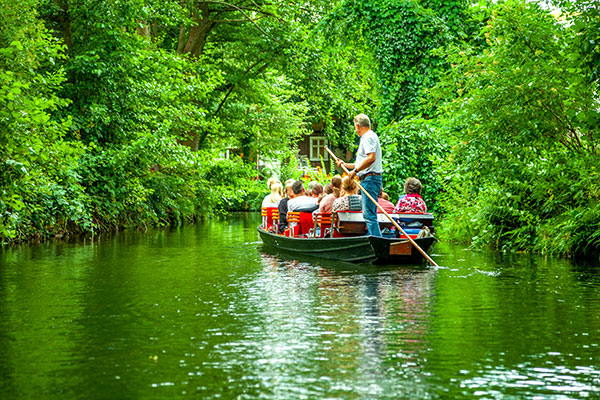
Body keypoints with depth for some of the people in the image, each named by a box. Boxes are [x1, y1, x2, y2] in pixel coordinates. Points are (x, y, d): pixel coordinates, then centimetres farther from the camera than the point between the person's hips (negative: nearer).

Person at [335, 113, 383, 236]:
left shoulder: (368, 137, -8)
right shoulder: (368, 137, 25)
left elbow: (371, 158, -24)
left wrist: (355, 170, -19)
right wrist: (345, 164, 34)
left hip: (370, 178, -11)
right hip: (370, 179, 11)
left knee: (369, 214, -14)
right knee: (370, 214, 11)